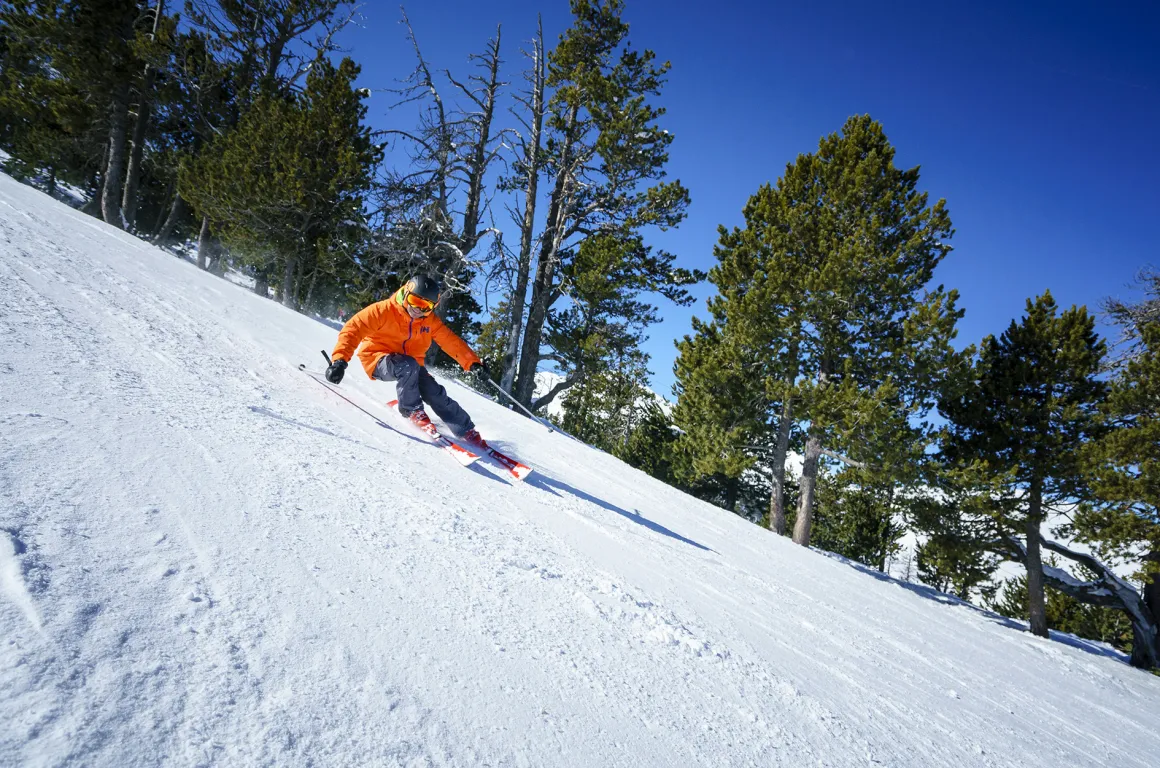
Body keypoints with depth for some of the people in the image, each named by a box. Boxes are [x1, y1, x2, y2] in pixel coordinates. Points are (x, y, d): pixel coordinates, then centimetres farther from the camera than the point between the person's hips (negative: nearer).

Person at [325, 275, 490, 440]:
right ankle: (411, 410, -13)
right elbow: (353, 329, -25)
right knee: (408, 365, -35)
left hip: (411, 366, 4)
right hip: (379, 360, -4)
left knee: (436, 394, -14)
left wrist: (473, 362, -17)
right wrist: (339, 360, -38)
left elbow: (452, 342, -3)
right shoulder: (384, 310, -21)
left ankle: (468, 432, 1)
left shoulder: (431, 321, -5)